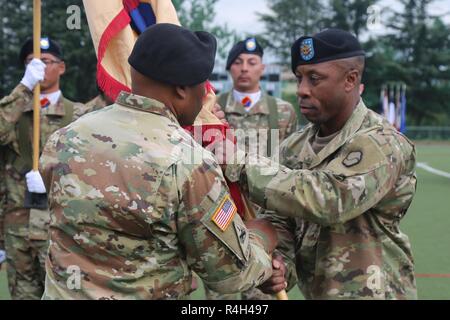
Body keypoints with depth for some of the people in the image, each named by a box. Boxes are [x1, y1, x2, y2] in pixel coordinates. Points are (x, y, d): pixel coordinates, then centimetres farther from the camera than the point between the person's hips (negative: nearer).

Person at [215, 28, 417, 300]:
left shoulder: (381, 144, -18)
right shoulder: (296, 146, 5)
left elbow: (328, 199, -31)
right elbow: (282, 217, 4)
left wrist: (242, 164, -29)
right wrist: (278, 262, -17)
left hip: (368, 292, -6)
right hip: (314, 290, 6)